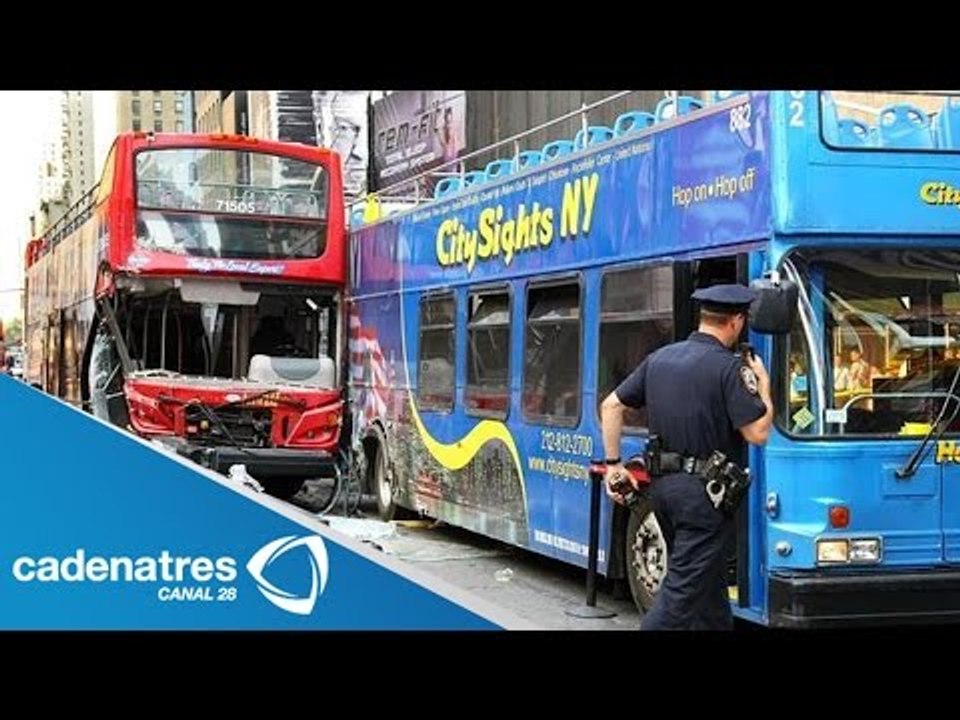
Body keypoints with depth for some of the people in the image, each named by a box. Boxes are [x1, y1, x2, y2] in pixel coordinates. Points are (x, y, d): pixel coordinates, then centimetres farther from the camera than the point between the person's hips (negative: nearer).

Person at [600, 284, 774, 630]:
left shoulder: (659, 357, 9)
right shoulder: (730, 367, -12)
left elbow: (611, 406, 12)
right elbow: (757, 433, -13)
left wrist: (613, 465, 15)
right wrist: (763, 384, 2)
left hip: (663, 484, 8)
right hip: (704, 491, -8)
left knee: (709, 579, 20)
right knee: (683, 587, -6)